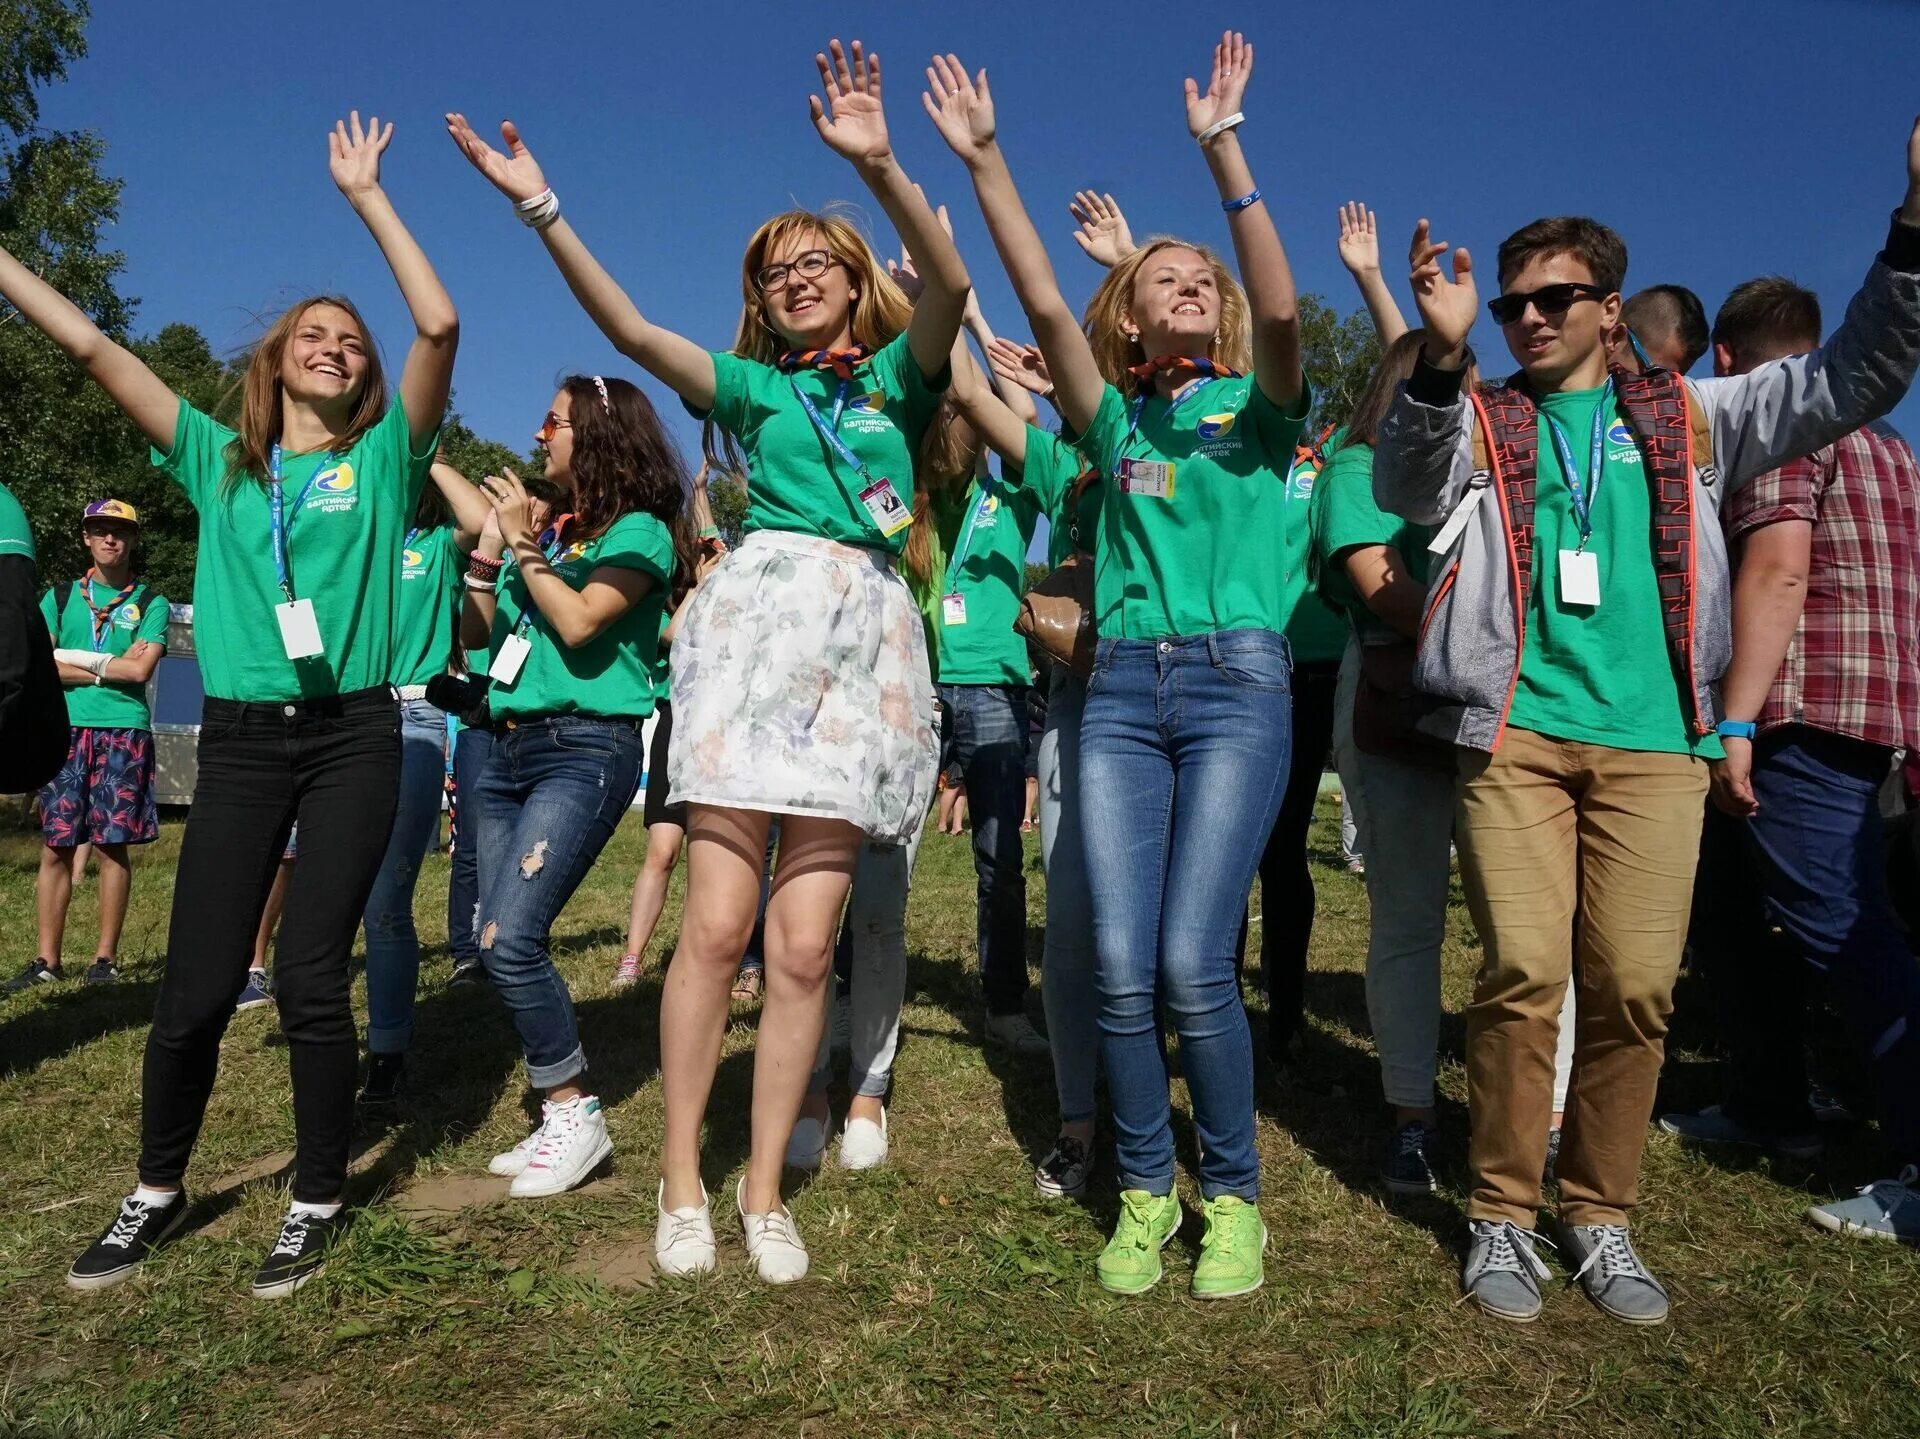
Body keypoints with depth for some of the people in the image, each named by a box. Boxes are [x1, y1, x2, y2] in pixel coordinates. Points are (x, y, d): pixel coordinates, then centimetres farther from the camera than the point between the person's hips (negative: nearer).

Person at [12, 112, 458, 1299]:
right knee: (197, 988, 3)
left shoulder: (383, 457, 6)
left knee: (311, 979, -3)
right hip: (241, 739, 2)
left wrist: (367, 197, -1)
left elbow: (440, 326, -5)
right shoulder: (217, 459, 13)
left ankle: (320, 1202, 16)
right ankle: (158, 1193, 26)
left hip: (355, 734, -2)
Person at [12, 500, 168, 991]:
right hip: (66, 729, 2)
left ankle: (106, 957, 6)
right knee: (56, 845, 1)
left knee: (112, 846, -1)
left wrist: (75, 660, -2)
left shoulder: (150, 603, 6)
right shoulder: (60, 597, 13)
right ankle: (47, 960, 7)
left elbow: (141, 670, -7)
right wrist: (108, 667, -5)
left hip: (123, 732, -2)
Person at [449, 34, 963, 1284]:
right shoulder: (751, 386, 20)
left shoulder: (896, 374, 17)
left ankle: (765, 1189, 7)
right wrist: (540, 207, -2)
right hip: (761, 610, 1)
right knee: (718, 922, -8)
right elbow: (628, 329, 7)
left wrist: (880, 165, -16)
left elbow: (950, 287, -3)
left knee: (803, 940, -5)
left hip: (865, 631, 0)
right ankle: (682, 1180, 6)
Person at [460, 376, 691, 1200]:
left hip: (585, 751, -8)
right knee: (501, 948, 4)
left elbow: (579, 622, -17)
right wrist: (487, 551, 8)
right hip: (507, 751, 8)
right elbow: (477, 636, 17)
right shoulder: (545, 531, 18)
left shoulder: (637, 530, -2)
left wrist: (524, 546, -7)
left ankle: (577, 1115, -3)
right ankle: (558, 1117, 16)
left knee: (509, 941, -19)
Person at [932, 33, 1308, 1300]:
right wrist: (982, 158, -3)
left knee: (1193, 965, -11)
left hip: (1238, 686, -2)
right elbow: (1043, 301, 3)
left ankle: (1233, 1193, 11)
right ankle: (1146, 1189, 17)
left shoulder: (1260, 407, 11)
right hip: (1122, 689, 2)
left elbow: (1281, 309, -10)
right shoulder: (1113, 421, 15)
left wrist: (1224, 151, -16)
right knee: (1120, 970, -4)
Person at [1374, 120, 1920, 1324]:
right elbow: (1408, 488, -7)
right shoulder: (1478, 423, 13)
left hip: (1655, 740, 2)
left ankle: (1601, 1215, 18)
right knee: (1524, 975, -8)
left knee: (1636, 987, -1)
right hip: (1516, 732, -1)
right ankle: (1504, 1216, 9)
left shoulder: (1688, 417, 18)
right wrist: (1443, 353, -21)